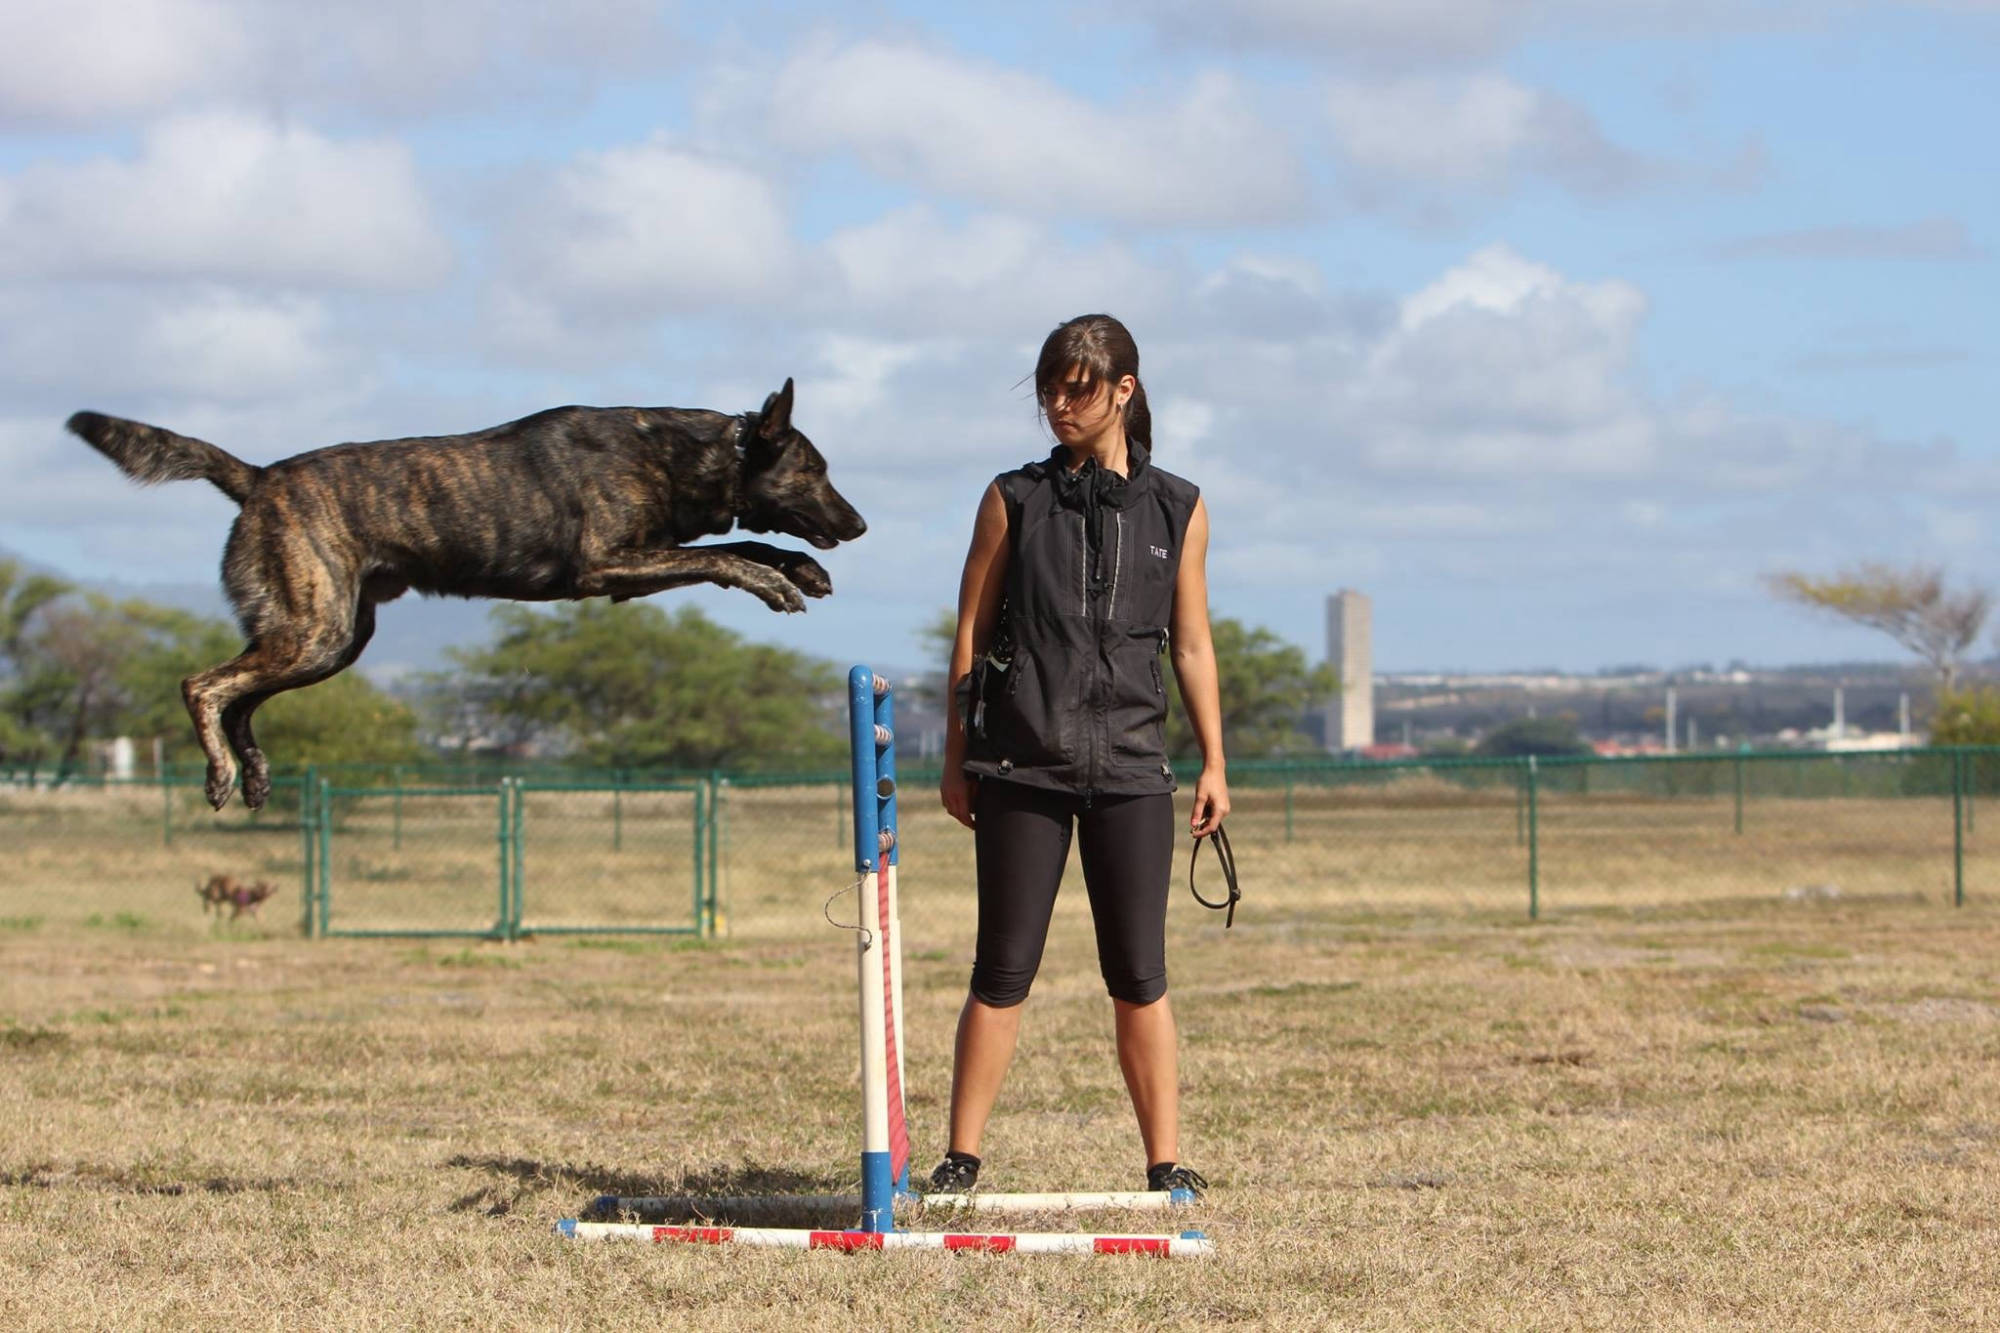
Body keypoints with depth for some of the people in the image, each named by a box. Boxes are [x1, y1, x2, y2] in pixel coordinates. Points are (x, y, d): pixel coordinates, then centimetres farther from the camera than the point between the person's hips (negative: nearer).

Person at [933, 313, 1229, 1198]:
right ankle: (961, 1158, 5)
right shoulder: (1014, 499, 6)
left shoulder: (1175, 510, 9)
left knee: (1140, 974, 0)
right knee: (1003, 969, -1)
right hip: (1020, 763, -1)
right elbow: (970, 629, 8)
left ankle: (1165, 1161, 3)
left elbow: (1192, 646, 13)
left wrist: (1213, 764, 8)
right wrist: (955, 757, 4)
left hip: (1128, 765, 1)